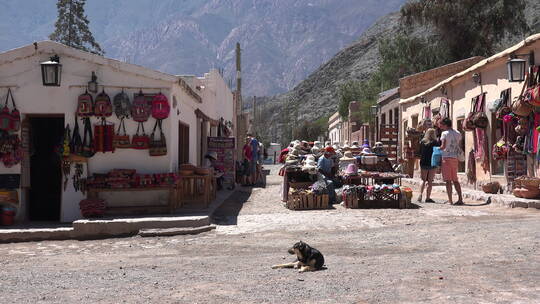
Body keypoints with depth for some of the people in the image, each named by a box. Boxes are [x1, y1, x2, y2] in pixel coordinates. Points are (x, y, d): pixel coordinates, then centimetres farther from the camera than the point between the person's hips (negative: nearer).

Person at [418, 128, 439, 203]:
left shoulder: (422, 142, 3)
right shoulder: (435, 142, -6)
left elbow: (420, 153, 6)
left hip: (423, 163, 3)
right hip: (432, 163, -3)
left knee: (423, 180, 13)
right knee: (430, 181, 4)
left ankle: (420, 195, -5)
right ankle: (428, 197, 3)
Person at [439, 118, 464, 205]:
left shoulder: (445, 133, -8)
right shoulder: (458, 133, 11)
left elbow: (443, 146, -16)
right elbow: (459, 146, 13)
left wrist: (438, 149, 2)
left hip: (447, 157, -6)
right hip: (455, 158, 6)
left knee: (448, 180, -4)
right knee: (455, 180, 14)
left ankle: (450, 200, -6)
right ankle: (460, 199, 10)